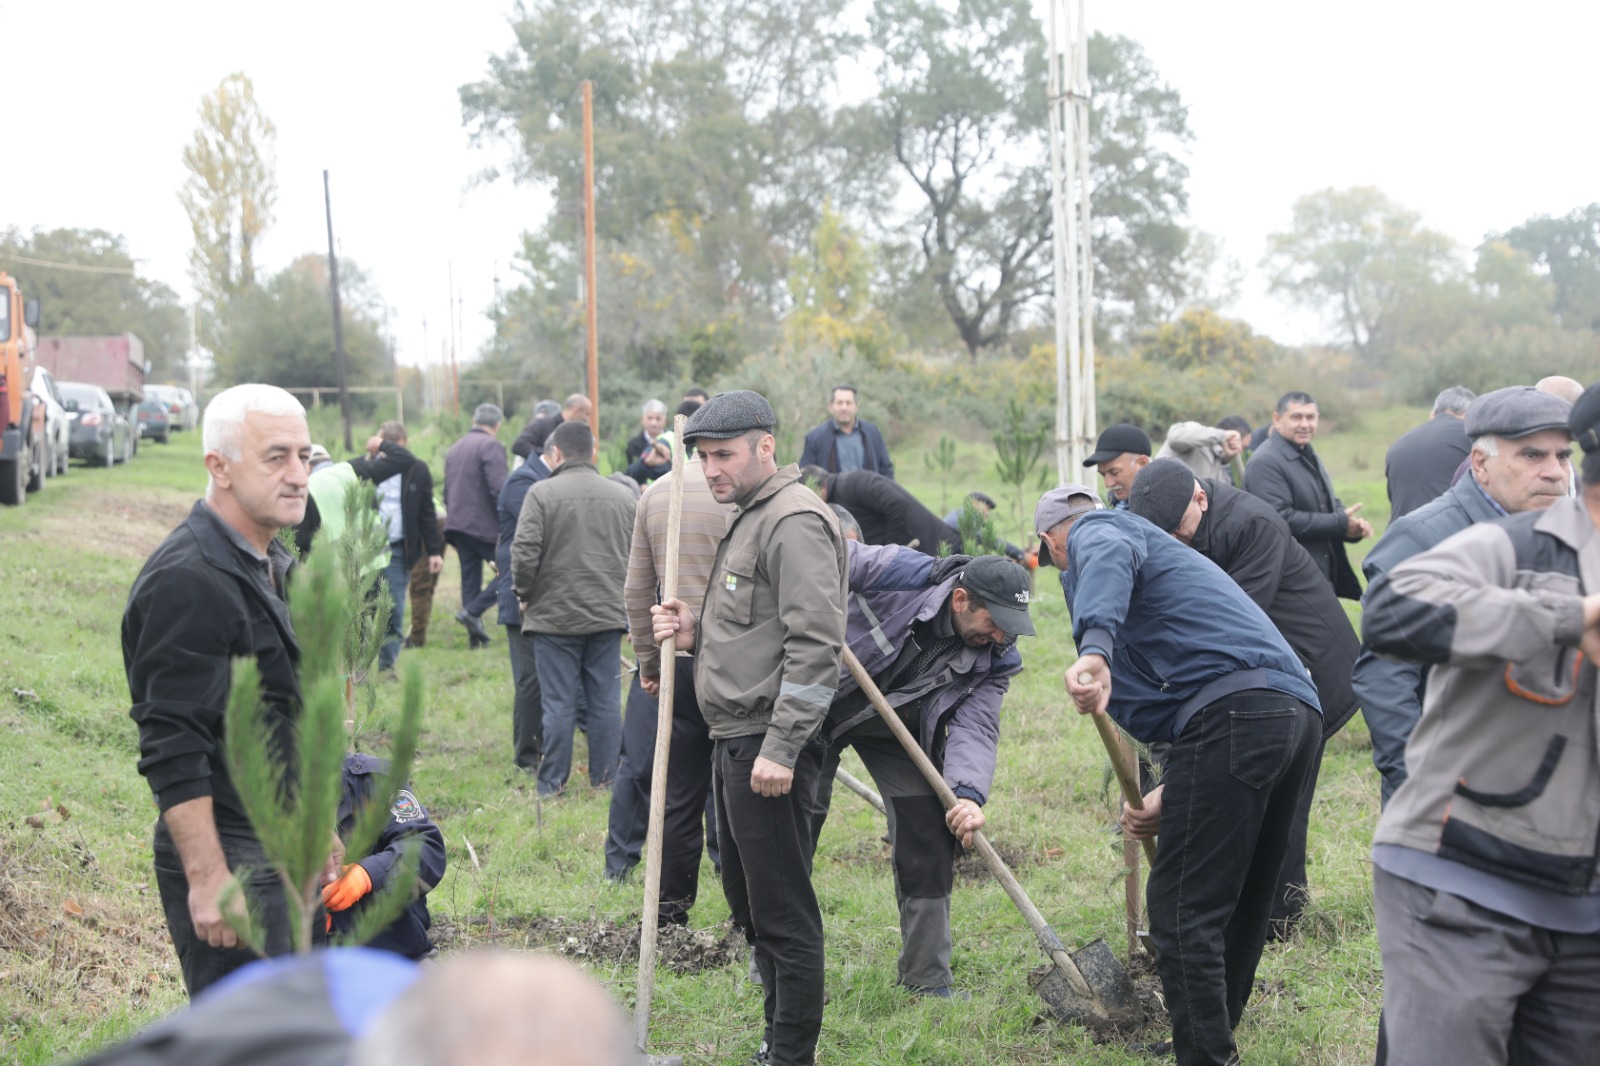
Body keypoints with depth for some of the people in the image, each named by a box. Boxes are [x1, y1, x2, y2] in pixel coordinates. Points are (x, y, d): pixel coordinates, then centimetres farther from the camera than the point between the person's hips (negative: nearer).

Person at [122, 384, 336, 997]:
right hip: (229, 865, -10)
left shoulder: (274, 565, 13)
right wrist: (207, 878, -24)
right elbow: (171, 750, -23)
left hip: (283, 854, 10)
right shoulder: (188, 582, -19)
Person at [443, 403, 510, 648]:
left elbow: (446, 492, 21)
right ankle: (473, 611, -12)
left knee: (470, 577, 11)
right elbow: (498, 488, -20)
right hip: (485, 525, -8)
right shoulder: (491, 446, -10)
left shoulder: (454, 449, 17)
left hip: (458, 524, 8)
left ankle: (474, 637, 10)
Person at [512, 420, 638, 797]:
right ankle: (604, 780, 14)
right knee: (605, 701, 9)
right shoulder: (623, 496, 4)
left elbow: (524, 554, -15)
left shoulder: (542, 493, -9)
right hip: (608, 614, 3)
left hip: (555, 614, -3)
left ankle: (552, 785, 8)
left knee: (558, 702, 2)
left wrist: (525, 595, 2)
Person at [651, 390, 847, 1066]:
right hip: (734, 741, 11)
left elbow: (815, 647, -22)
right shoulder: (749, 518, 19)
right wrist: (695, 634, 8)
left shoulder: (796, 521, -14)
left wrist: (780, 749, -25)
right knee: (748, 902, 18)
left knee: (783, 911, -5)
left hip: (769, 748, -11)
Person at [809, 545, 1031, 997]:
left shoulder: (994, 660, -16)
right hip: (822, 703, -3)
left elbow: (975, 727, -25)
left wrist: (969, 795, -41)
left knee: (929, 833, -5)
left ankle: (928, 980, 6)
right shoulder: (902, 573, -28)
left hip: (898, 727, 3)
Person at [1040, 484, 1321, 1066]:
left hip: (1232, 707, -10)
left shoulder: (1094, 532, 11)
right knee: (1241, 904, 21)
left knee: (1183, 911, -6)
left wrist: (1094, 647, -36)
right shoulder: (1157, 544, 38)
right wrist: (1167, 798, 26)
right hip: (1300, 710, 10)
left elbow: (1111, 557, -18)